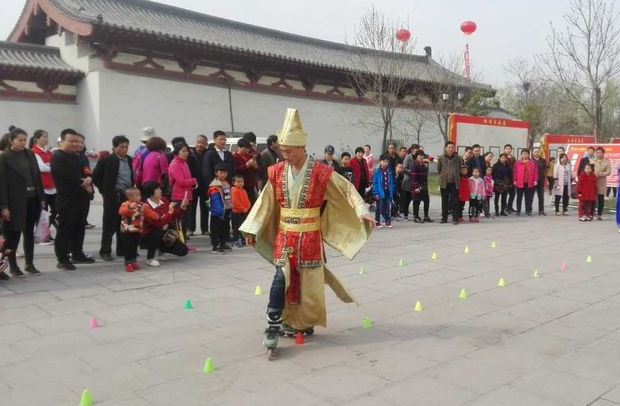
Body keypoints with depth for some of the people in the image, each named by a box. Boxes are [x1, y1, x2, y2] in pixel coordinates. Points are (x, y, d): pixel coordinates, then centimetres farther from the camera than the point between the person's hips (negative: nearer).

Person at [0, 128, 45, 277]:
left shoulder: (30, 154, 7)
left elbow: (37, 176, 10)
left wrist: (41, 198, 6)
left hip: (32, 199, 5)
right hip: (15, 201, -4)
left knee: (29, 232, 11)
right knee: (13, 234, 5)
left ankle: (30, 264, 20)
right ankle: (13, 266, 16)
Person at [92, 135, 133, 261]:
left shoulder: (129, 160, 10)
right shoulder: (106, 160, -7)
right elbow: (95, 177, -4)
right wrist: (105, 191, -2)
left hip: (127, 196, 5)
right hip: (113, 197, -5)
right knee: (110, 225, 1)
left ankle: (122, 249, 21)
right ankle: (105, 251, 11)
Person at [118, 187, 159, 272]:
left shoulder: (142, 205, 6)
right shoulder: (125, 204, -13)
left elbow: (149, 212, 11)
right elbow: (121, 211, -31)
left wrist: (156, 216, -2)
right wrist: (129, 207, -45)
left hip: (137, 230, 6)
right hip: (127, 231, -6)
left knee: (135, 247, 13)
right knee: (128, 248, -1)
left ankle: (134, 262, 23)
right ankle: (128, 263, 6)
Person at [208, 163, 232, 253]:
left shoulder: (227, 184, 13)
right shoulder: (214, 187, -17)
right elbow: (216, 201, -23)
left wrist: (230, 209, 13)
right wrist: (220, 212, -27)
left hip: (227, 211, 9)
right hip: (218, 213, -9)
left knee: (226, 228, 16)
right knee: (216, 229, -3)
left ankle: (223, 244, 28)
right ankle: (215, 246, 2)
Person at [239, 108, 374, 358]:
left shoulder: (321, 173, -11)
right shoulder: (277, 172, -1)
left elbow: (347, 189, -5)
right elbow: (265, 202, 5)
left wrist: (362, 211, -16)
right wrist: (252, 229, 5)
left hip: (310, 236, -1)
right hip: (284, 235, 2)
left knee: (309, 281, 8)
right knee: (281, 277, -9)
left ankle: (305, 322, 27)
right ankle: (273, 328, -3)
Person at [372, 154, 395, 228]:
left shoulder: (389, 171, 4)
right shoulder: (377, 171, -10)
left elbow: (391, 182, 9)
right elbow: (374, 183, -10)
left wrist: (392, 191, 5)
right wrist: (376, 193, -13)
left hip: (388, 192, 4)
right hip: (380, 193, -4)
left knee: (388, 208, 11)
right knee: (379, 208, 6)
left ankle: (388, 221, 21)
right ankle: (377, 222, 16)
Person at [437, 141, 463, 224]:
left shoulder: (458, 158, 2)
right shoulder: (441, 158, 3)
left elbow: (460, 169, 9)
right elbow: (438, 170, 11)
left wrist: (456, 178, 7)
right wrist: (443, 177, 9)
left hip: (455, 183, -1)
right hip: (444, 183, 1)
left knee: (455, 201, -1)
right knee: (444, 201, 8)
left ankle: (455, 218, 2)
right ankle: (444, 218, 16)